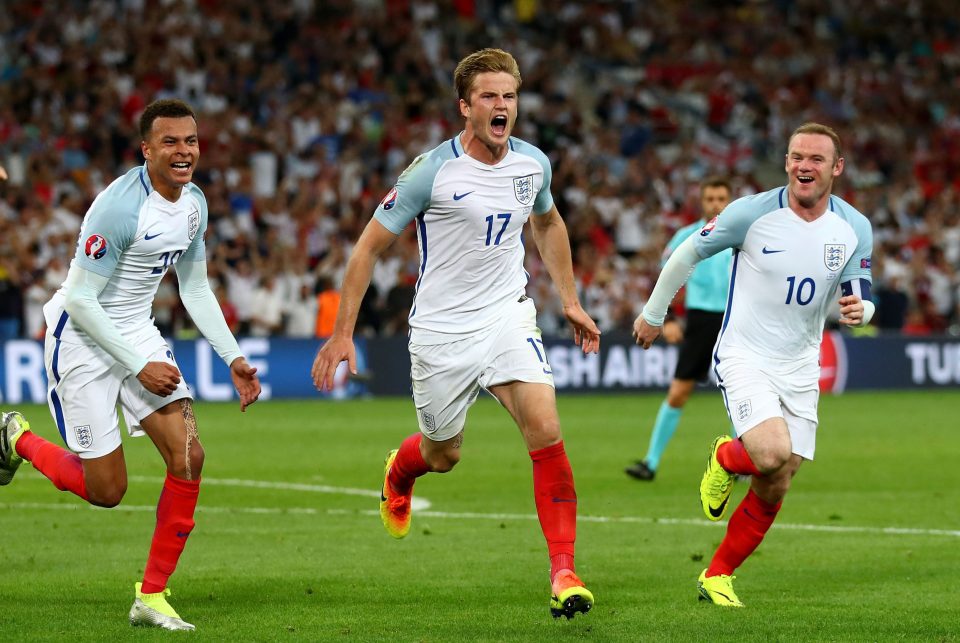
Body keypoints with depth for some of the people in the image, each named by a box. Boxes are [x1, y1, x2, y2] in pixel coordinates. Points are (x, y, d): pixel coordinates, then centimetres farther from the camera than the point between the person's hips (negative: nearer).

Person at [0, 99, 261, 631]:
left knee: (188, 456, -9)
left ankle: (152, 596, 2)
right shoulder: (119, 207, -25)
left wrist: (232, 357, 5)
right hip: (82, 337, -7)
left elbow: (195, 289, 14)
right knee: (106, 491, -3)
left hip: (137, 332, 7)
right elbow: (80, 299, -23)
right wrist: (139, 366, -22)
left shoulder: (194, 203, 1)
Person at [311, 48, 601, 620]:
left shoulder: (533, 164, -1)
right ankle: (398, 473, 53)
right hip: (442, 331, -2)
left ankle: (564, 574, -15)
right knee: (442, 455, 13)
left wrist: (571, 300, 20)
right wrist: (342, 333, -9)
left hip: (508, 316, 2)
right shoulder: (431, 171, -16)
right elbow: (371, 244, -8)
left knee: (546, 430, -19)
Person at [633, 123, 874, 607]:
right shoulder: (752, 213, -13)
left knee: (772, 490, 3)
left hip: (799, 367, 4)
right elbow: (689, 253, 0)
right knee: (774, 454, -27)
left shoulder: (855, 229, -3)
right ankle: (726, 457, 9)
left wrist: (858, 309, -21)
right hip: (744, 356, -4)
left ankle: (717, 577, 22)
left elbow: (858, 298, 5)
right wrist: (653, 313, 9)